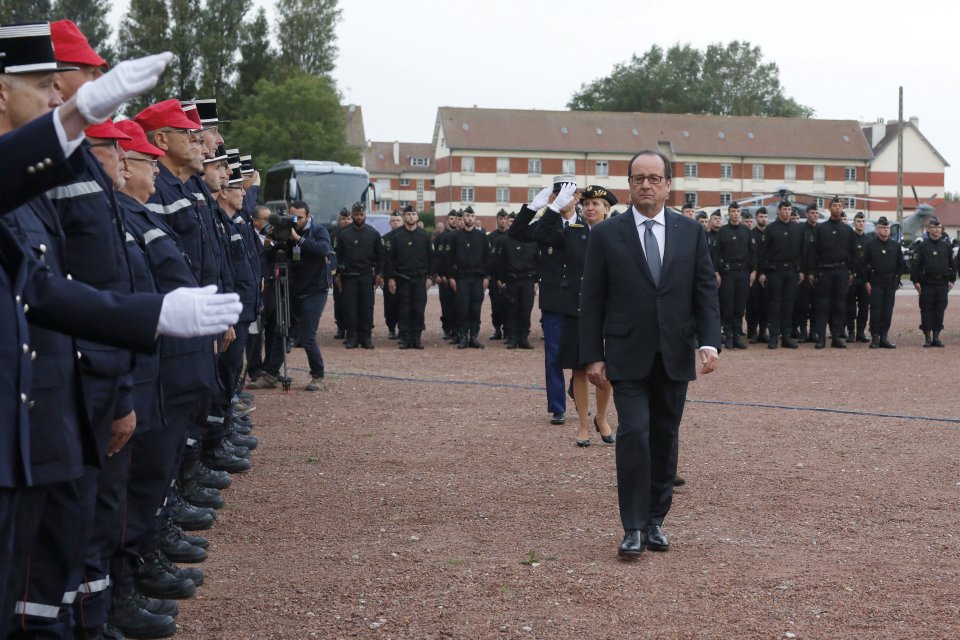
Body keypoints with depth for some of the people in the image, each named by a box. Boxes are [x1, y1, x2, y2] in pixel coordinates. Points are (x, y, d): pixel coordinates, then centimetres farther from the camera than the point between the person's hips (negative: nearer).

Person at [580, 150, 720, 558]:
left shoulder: (691, 233, 6)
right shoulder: (606, 235, 0)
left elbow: (705, 292, 4)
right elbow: (592, 301, 0)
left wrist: (709, 342, -9)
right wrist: (592, 356, -5)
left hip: (674, 357, 3)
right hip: (627, 357, -2)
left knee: (664, 440, 9)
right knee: (633, 435, -12)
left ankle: (655, 520, 21)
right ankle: (633, 528, -6)